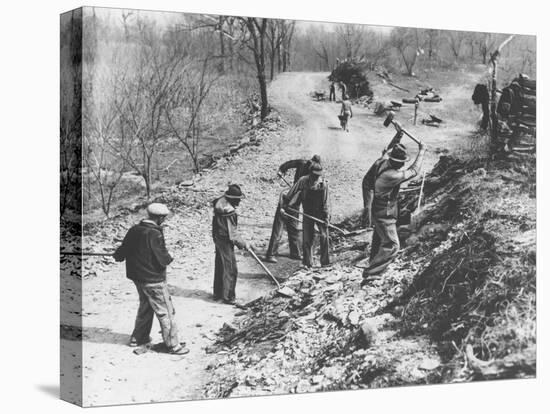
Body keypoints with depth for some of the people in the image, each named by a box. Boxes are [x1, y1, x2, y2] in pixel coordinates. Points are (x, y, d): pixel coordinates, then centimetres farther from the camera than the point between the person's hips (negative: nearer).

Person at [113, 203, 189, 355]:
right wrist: (168, 258, -1)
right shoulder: (154, 234, -24)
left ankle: (138, 338, 37)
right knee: (166, 312, 2)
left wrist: (118, 255, 32)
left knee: (145, 307, 27)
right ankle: (172, 345, 8)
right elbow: (162, 259, -23)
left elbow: (124, 249, 10)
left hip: (137, 278, 8)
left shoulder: (134, 230, -1)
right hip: (154, 280, -8)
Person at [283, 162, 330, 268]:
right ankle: (307, 263, 13)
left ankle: (325, 261, 5)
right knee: (307, 239, 2)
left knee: (324, 236, -7)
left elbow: (325, 203, -7)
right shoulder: (303, 181, -11)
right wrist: (285, 206, -9)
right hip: (307, 213, 1)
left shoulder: (323, 183, -11)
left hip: (320, 213, -1)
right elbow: (293, 195, -6)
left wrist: (326, 217, -9)